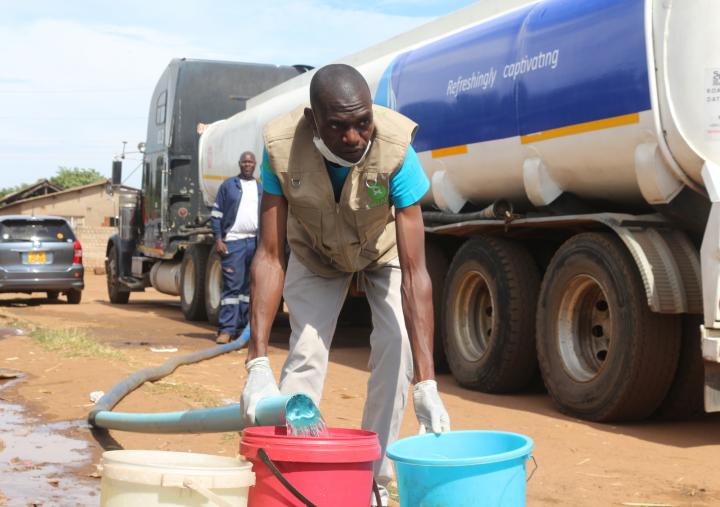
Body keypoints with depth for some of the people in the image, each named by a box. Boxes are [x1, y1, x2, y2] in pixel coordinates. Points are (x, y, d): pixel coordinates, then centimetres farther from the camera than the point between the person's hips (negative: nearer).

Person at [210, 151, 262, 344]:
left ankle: (241, 329, 12)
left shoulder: (261, 189, 15)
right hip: (233, 241, -4)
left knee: (248, 287, 6)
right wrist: (218, 239, -7)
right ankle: (226, 329, -8)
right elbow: (216, 214, 2)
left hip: (255, 242, 4)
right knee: (232, 285, -9)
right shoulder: (228, 185, 5)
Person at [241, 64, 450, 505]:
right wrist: (258, 364, -40)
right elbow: (270, 256, -32)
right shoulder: (282, 148, -35)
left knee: (395, 343, -17)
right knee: (306, 350, -12)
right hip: (316, 250, 1)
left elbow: (414, 271, -41)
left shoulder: (396, 149, -40)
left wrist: (426, 385, -46)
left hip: (383, 247, -1)